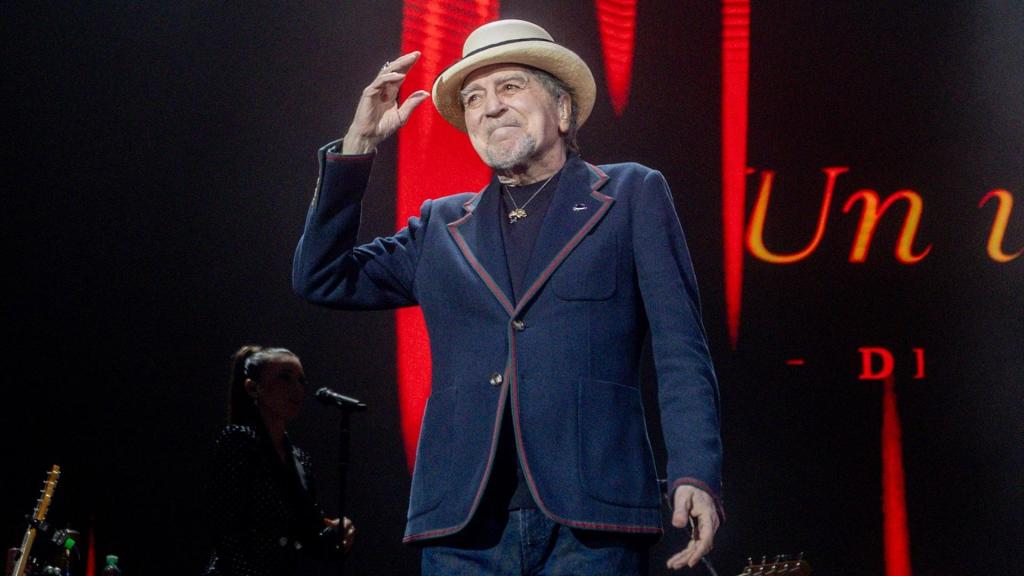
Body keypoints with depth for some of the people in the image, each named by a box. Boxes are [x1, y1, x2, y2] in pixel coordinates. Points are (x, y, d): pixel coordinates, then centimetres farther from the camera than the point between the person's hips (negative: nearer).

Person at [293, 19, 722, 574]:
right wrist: (359, 143, 9)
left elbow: (682, 351, 4)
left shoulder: (633, 196, 11)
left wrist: (695, 476, -9)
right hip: (465, 527, 3)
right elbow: (321, 279, 15)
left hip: (589, 522, -2)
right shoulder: (441, 226, 20)